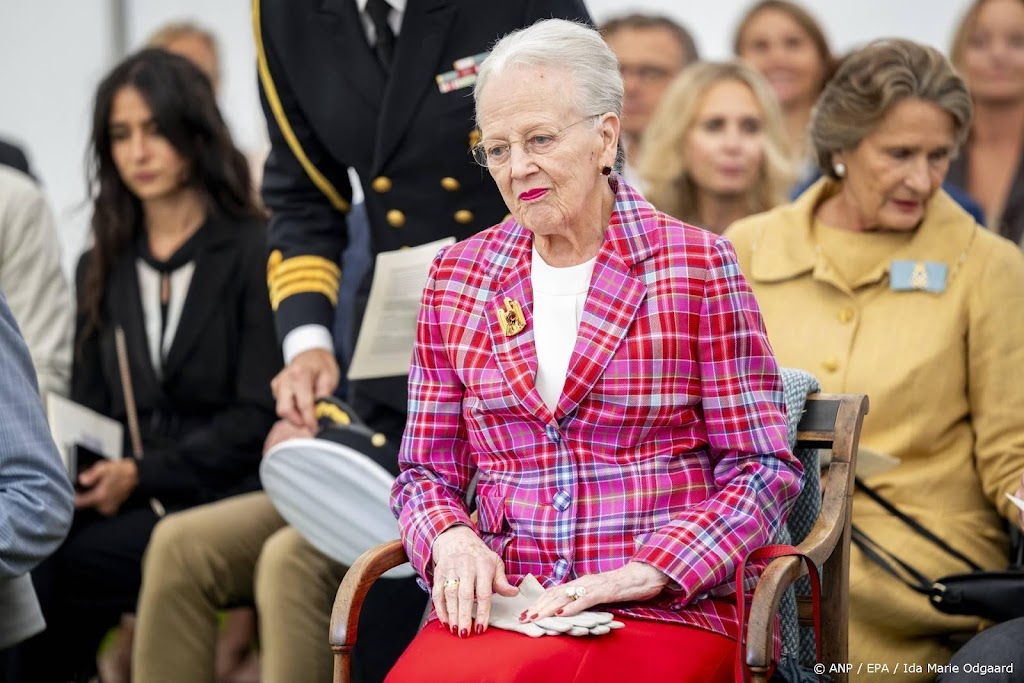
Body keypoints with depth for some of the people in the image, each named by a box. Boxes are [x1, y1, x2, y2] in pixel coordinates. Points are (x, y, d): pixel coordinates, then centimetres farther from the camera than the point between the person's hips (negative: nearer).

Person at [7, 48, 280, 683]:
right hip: (126, 505, 5)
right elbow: (88, 410, 16)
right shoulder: (102, 269, 19)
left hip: (224, 496, -4)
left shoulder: (255, 254, 0)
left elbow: (259, 418, -6)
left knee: (61, 567, -29)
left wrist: (142, 474, -15)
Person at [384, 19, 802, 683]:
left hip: (668, 607, -3)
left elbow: (763, 467, 0)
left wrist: (638, 574, -13)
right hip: (495, 599, 3)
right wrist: (452, 540, -6)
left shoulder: (696, 263, 2)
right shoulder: (459, 275, 13)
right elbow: (426, 470, 18)